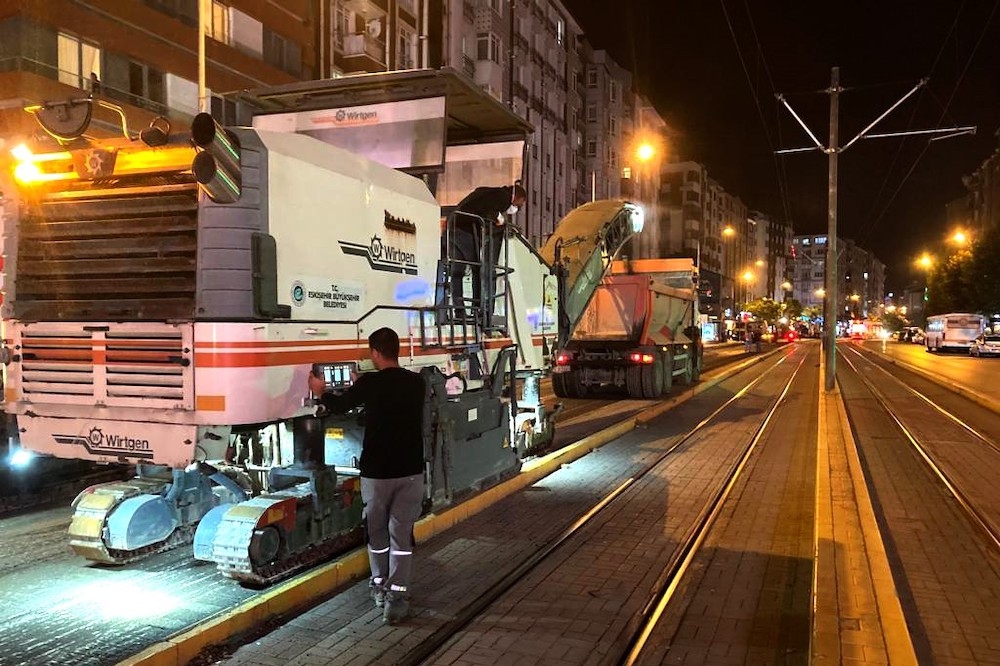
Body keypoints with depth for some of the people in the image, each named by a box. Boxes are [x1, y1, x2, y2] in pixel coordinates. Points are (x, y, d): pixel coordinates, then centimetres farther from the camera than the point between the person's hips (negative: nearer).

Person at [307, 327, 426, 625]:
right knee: (402, 533, 6)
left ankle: (380, 586, 32)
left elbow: (340, 405, 7)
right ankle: (397, 597, 2)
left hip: (376, 472, -2)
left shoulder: (369, 383, -12)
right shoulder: (417, 383, 0)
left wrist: (321, 392, 28)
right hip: (411, 471, 2)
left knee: (376, 531, 17)